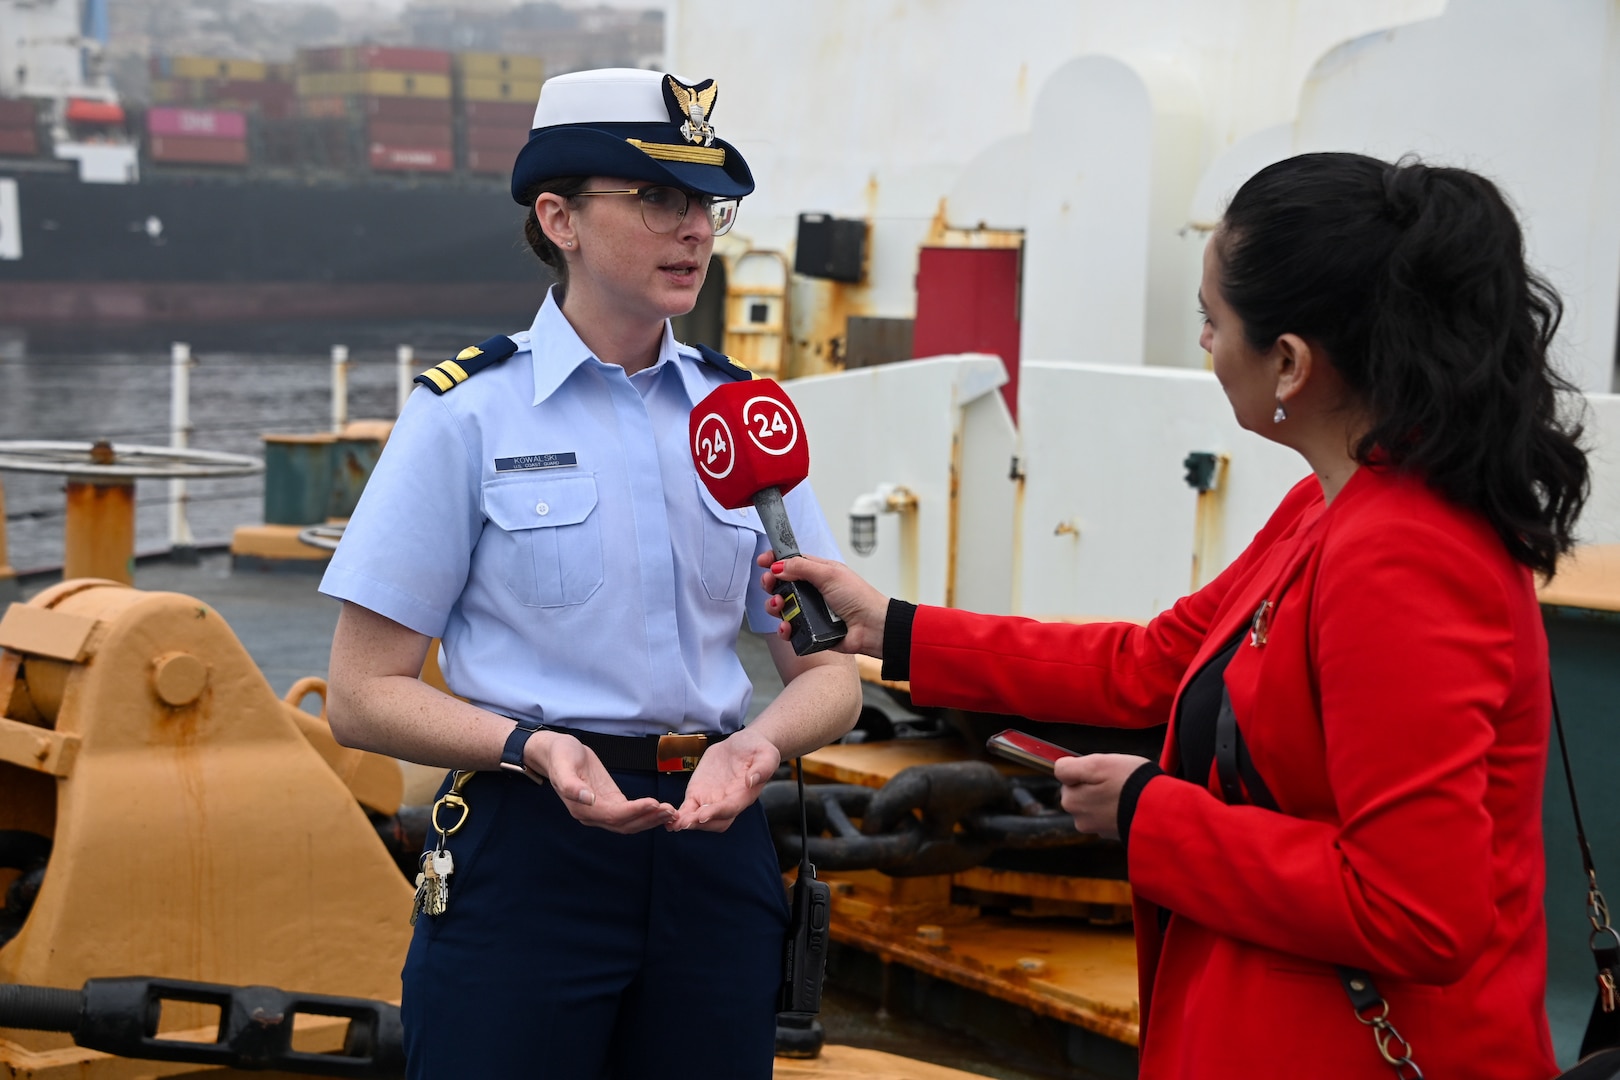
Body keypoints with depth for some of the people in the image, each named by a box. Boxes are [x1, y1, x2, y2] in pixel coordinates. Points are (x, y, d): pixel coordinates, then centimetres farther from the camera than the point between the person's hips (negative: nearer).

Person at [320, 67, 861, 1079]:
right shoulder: (468, 413, -3)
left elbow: (829, 672, 12)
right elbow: (365, 695, -4)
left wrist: (754, 745, -11)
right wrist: (532, 749, -21)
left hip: (714, 842, 4)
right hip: (529, 850, -4)